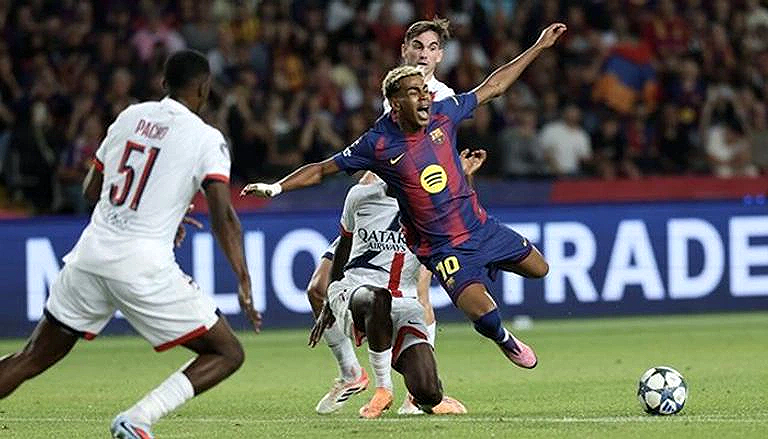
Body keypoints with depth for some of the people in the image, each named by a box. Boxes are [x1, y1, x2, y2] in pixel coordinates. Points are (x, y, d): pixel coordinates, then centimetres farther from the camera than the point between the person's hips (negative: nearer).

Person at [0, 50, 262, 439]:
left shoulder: (130, 116, 14)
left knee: (32, 360, 15)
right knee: (228, 354, 5)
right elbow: (223, 215, -13)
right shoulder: (206, 139, -2)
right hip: (144, 267, -5)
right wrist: (244, 283, -14)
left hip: (91, 253, 5)